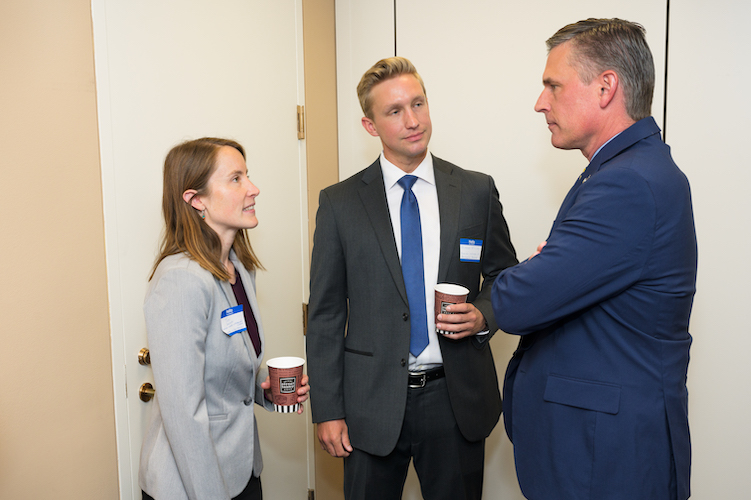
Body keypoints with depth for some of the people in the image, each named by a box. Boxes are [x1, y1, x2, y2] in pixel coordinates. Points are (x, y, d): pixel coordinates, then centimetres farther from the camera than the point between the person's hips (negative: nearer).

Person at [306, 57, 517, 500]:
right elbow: (325, 315, -1)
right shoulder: (340, 203, -2)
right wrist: (328, 411, -3)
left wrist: (483, 315, -11)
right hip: (372, 402, -1)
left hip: (456, 399, 1)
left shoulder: (477, 191, 1)